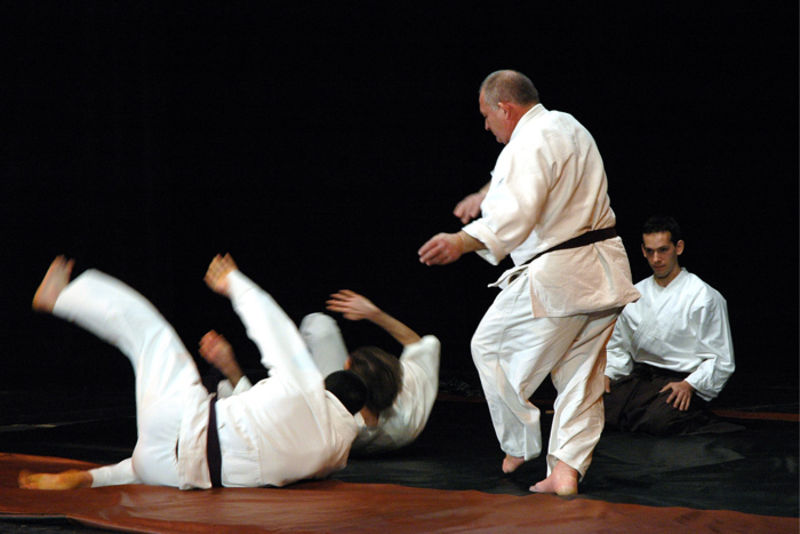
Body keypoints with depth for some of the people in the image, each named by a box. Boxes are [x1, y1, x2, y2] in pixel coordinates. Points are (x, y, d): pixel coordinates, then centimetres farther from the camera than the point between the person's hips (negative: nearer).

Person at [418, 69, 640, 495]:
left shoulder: (528, 145, -17)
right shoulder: (568, 126, 15)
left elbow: (518, 213, -32)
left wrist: (463, 242, -39)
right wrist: (487, 194, 38)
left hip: (556, 276, -9)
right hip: (604, 273, 9)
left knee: (490, 346, 9)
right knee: (580, 374, 9)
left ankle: (519, 446, 19)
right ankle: (566, 470, 5)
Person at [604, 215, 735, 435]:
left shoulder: (704, 297, -3)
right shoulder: (635, 295, 14)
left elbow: (721, 361, -5)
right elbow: (618, 346, 22)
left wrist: (689, 385, -20)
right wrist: (607, 373, 2)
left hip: (683, 380, -5)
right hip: (639, 376, 5)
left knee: (658, 421, -35)